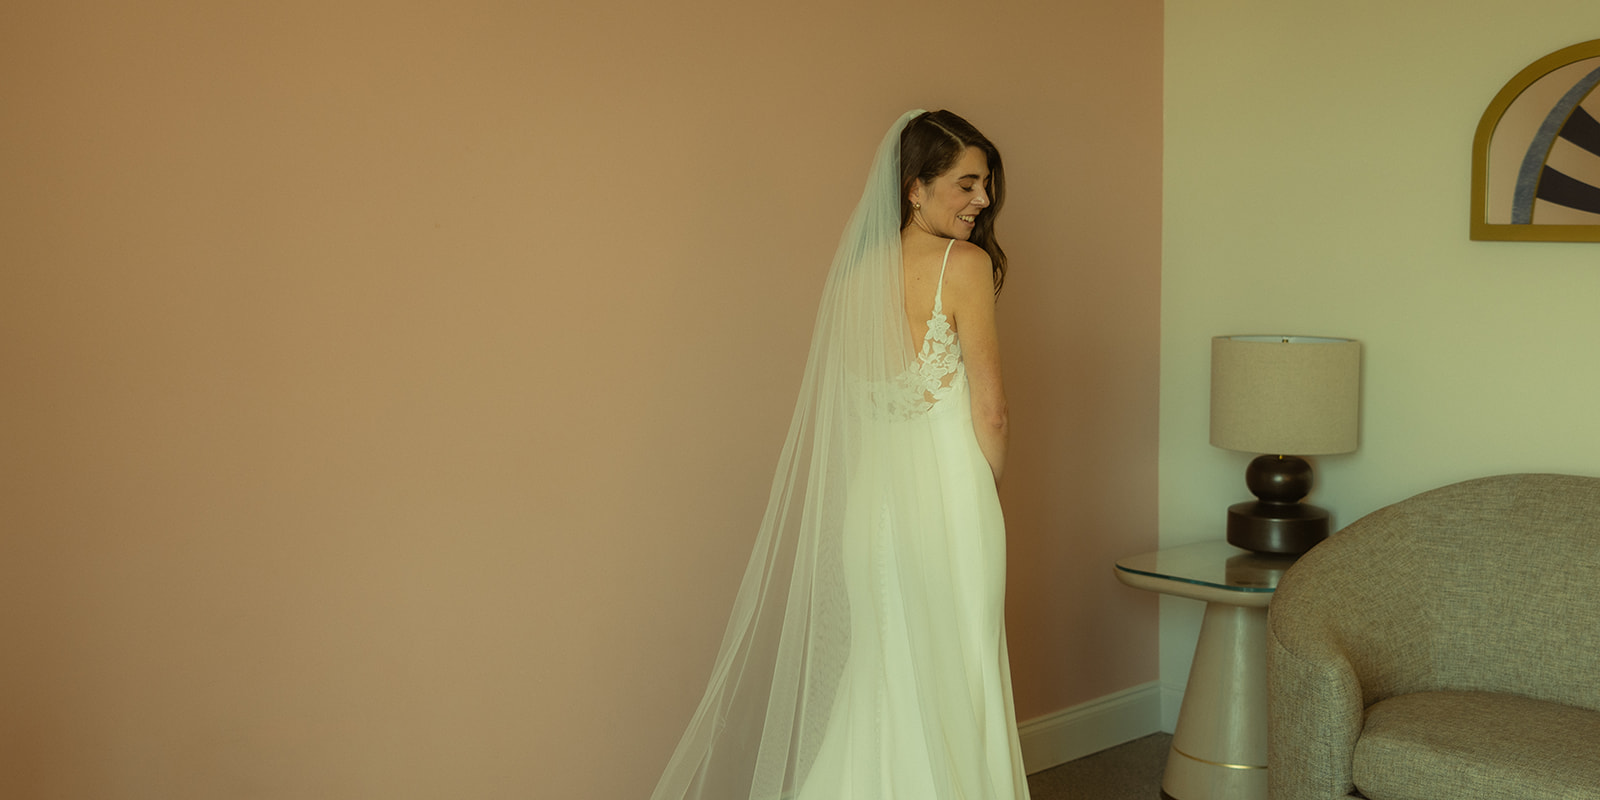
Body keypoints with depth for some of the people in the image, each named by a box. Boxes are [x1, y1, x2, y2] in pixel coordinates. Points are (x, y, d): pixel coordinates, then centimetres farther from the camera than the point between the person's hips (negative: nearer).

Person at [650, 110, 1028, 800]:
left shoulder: (856, 271, 7)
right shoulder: (965, 264, -10)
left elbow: (841, 406, 10)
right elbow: (990, 410, -10)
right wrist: (987, 486, 7)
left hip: (868, 502, 6)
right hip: (946, 497, -6)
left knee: (872, 693, 14)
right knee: (947, 688, 5)